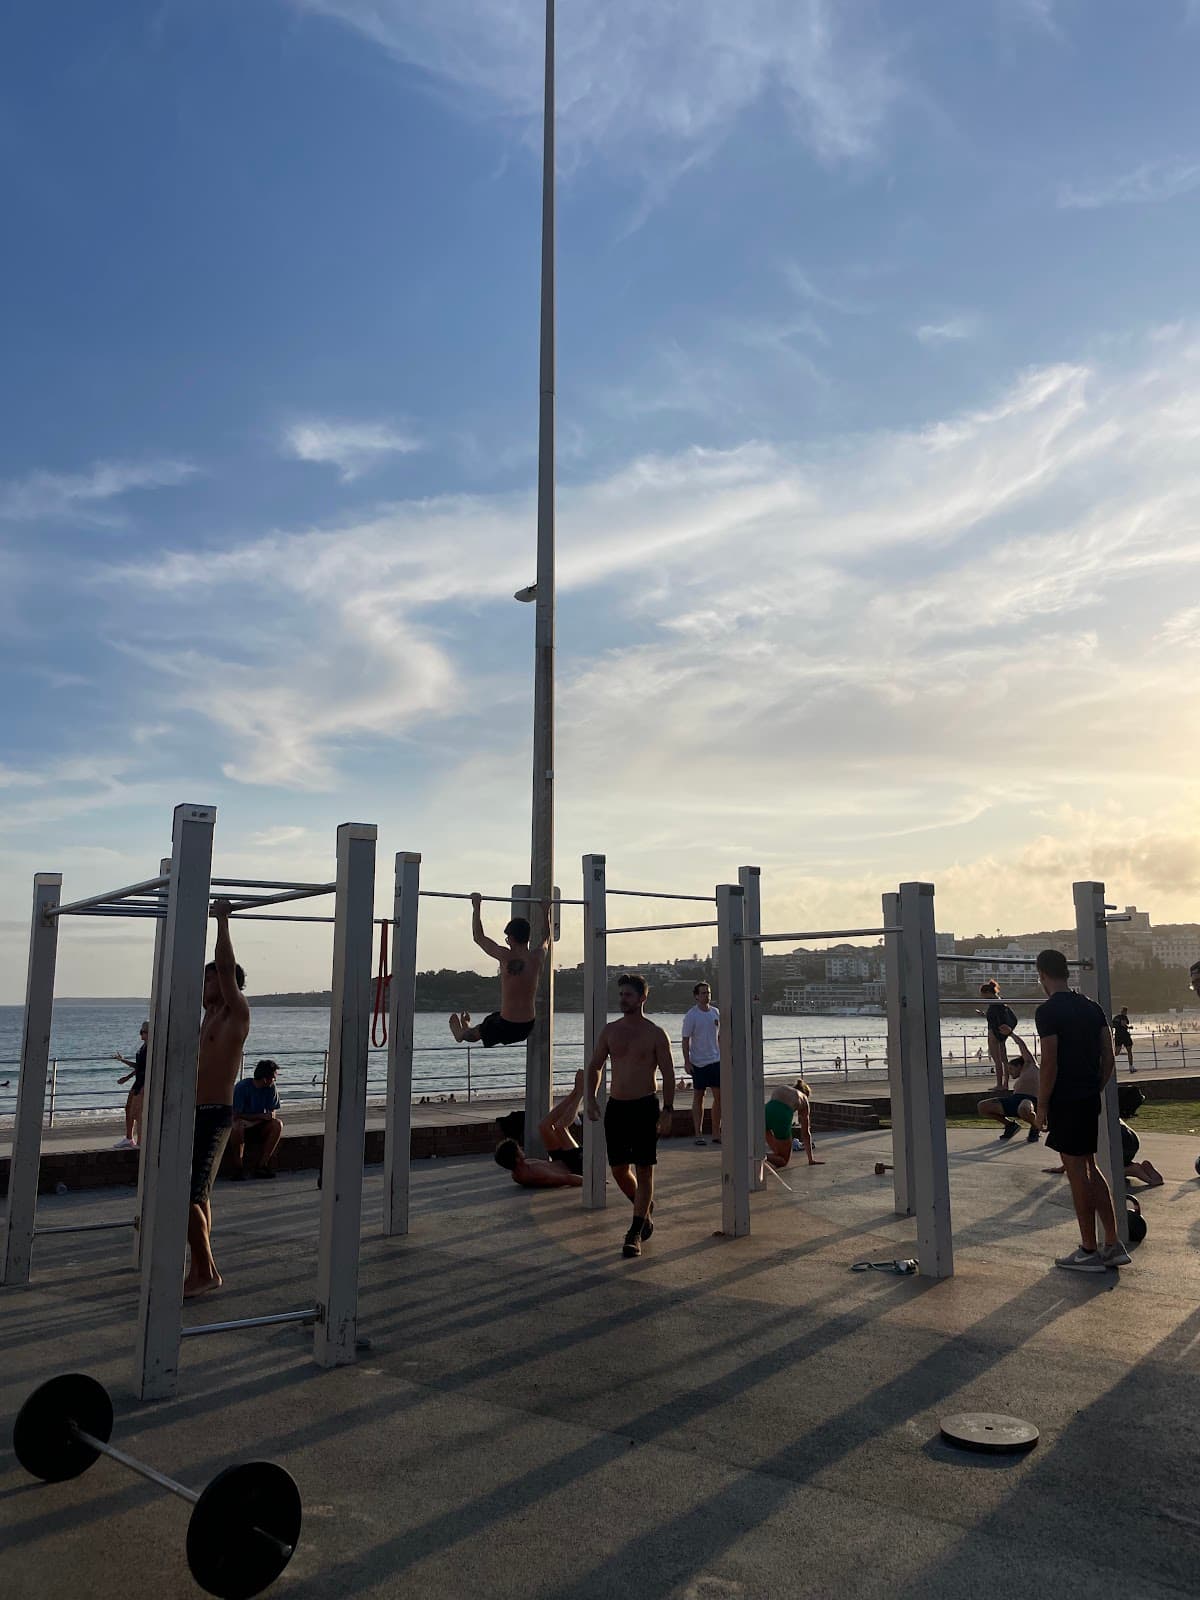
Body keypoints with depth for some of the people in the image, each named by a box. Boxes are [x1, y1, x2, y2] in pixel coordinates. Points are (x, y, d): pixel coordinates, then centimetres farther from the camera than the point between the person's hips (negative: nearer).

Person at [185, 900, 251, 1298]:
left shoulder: (236, 1014, -10)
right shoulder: (210, 1013, 14)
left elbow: (226, 967, -18)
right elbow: (213, 967, 22)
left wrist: (223, 920, -15)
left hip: (214, 1115, -9)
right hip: (196, 1112, 9)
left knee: (186, 1196, -11)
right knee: (198, 1195, 12)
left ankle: (205, 1272, -1)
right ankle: (201, 1271, 20)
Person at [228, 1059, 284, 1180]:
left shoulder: (271, 1088, -4)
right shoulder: (242, 1087, -17)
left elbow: (273, 1113, -3)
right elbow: (236, 1115, -19)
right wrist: (261, 1116, -23)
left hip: (258, 1128, 4)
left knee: (277, 1124, -25)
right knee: (237, 1126, -38)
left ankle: (261, 1165, -20)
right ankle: (238, 1167, -22)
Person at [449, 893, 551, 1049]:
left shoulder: (506, 957, -18)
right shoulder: (537, 957, -6)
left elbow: (478, 937, -5)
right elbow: (546, 937, 18)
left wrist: (476, 907, 3)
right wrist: (545, 911, 29)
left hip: (506, 1027, -6)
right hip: (528, 1028, 6)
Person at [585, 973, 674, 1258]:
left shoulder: (655, 1034, -5)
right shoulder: (610, 1030, 7)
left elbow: (668, 1074, -5)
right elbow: (595, 1066, 14)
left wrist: (667, 1112, -12)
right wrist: (591, 1099, 2)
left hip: (645, 1107, -4)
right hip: (615, 1106, 4)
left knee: (644, 1170, -2)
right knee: (618, 1169, 7)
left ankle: (635, 1234, 5)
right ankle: (644, 1207, 34)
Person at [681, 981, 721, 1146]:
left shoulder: (716, 1012, 8)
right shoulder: (691, 1016, -7)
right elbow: (686, 1040, -6)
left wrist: (722, 1056, 14)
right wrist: (686, 1061, -12)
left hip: (716, 1061, 5)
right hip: (698, 1062, -5)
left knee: (719, 1096, 2)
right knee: (698, 1097, 4)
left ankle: (716, 1133, 11)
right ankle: (698, 1134, 11)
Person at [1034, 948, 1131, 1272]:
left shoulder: (1048, 1011, -15)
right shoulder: (1092, 1007, 9)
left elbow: (1049, 1065, -18)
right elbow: (1109, 1058, 10)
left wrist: (1041, 1107, -10)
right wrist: (1095, 1089, 18)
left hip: (1065, 1102, -7)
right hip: (1090, 1099, 8)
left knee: (1077, 1172, 1)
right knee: (1090, 1168, 17)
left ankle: (1089, 1252, 10)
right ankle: (1113, 1246, 18)